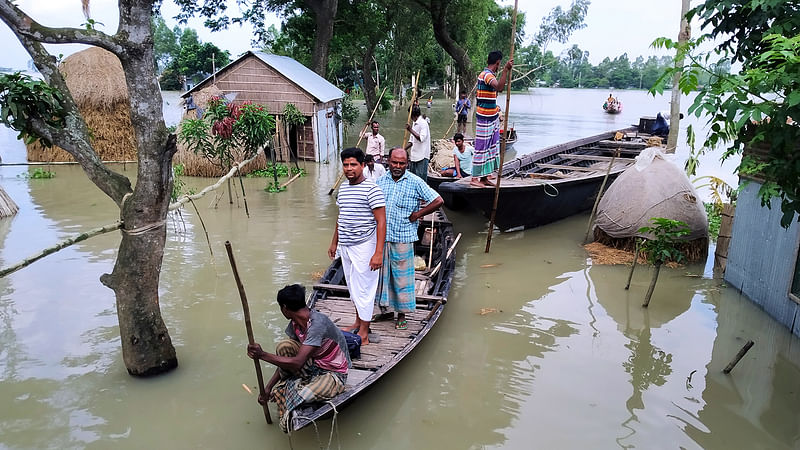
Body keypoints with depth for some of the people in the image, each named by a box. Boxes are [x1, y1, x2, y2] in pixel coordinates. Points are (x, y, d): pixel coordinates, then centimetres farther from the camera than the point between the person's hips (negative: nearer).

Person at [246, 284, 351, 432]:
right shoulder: (294, 325, -4)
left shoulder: (317, 323, -31)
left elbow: (296, 363, -34)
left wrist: (262, 355, -30)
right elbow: (286, 358, 3)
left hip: (334, 373, -7)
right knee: (283, 346, -16)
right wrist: (268, 387, -2)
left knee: (302, 396, -33)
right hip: (313, 365, 7)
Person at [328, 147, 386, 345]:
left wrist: (378, 253, -22)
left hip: (364, 246, -8)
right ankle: (359, 322, 35)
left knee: (364, 289, -1)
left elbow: (381, 222, -17)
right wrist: (334, 243, 24)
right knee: (353, 287, 18)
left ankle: (363, 334, 8)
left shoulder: (371, 189, -14)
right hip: (346, 247, 8)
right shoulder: (343, 188, 10)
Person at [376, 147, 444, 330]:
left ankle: (401, 315, 17)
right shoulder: (380, 181, 7)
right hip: (380, 236, 4)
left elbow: (438, 201, -6)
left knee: (402, 276, 4)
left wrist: (417, 214, -6)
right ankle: (385, 308, 28)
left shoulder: (415, 182, -5)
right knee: (382, 273, 12)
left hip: (403, 238, -4)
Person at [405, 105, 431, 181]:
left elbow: (421, 138, -25)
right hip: (414, 155, 10)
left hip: (422, 156, -10)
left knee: (421, 178, -7)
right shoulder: (415, 123, 17)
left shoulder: (423, 123, -12)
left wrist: (411, 130, -25)